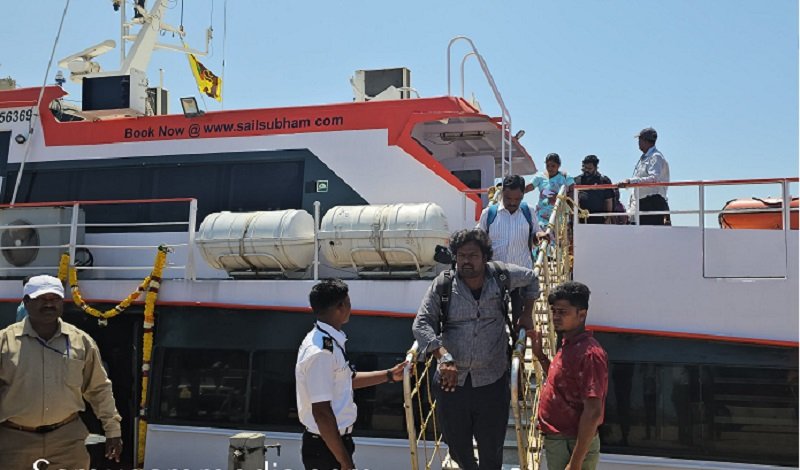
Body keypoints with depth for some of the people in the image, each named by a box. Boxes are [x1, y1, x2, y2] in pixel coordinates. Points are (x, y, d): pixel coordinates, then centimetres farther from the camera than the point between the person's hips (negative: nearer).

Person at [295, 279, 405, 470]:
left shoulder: (329, 341, 5)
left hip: (336, 440, 9)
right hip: (327, 447, -9)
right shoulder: (320, 351, -25)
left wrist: (389, 375, 21)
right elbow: (322, 413, -26)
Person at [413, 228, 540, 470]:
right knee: (456, 444, 17)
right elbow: (421, 324, -15)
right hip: (451, 379, 1)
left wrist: (526, 314, 13)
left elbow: (531, 280, 17)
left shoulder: (501, 276, -4)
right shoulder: (442, 285, -7)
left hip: (492, 380, -1)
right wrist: (444, 357, -29)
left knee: (491, 448, 9)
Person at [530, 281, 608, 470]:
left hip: (573, 446, -9)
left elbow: (593, 412, -24)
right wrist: (539, 354, 11)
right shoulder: (568, 345, 8)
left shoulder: (589, 354, -22)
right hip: (557, 440, 9)